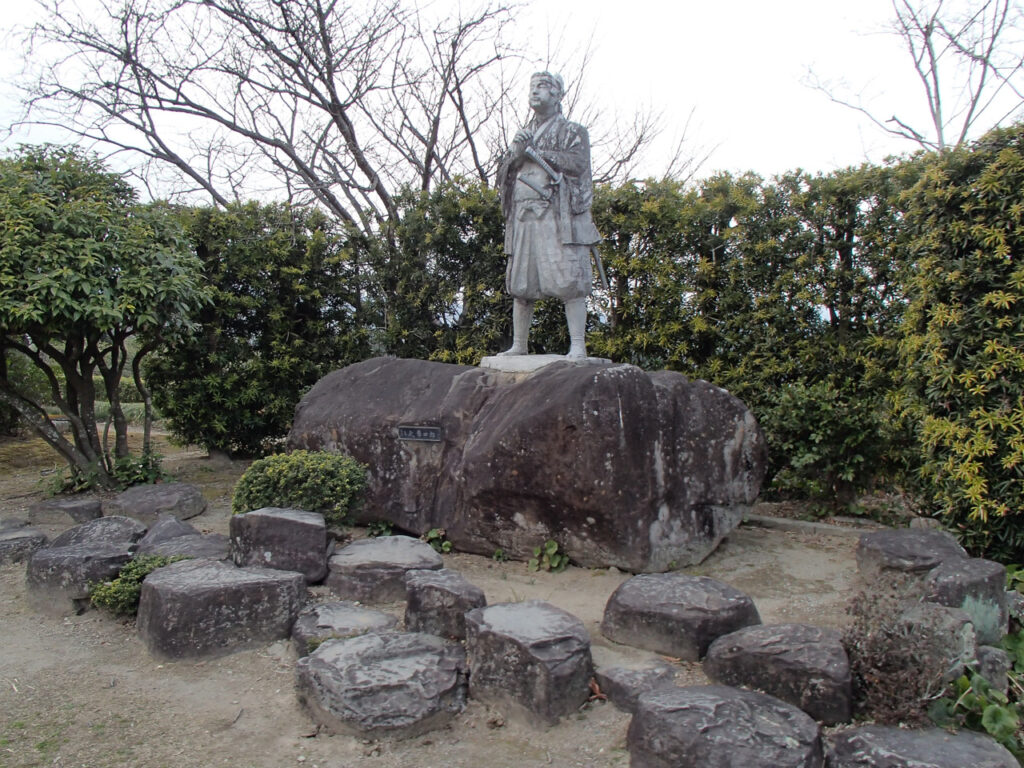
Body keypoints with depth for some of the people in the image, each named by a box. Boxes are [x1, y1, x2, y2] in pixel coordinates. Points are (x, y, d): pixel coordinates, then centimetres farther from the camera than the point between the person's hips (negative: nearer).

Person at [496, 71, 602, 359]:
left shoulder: (573, 132, 9)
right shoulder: (523, 134, 25)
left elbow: (578, 163, -10)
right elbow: (503, 174, 16)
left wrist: (535, 151, -8)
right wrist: (516, 152, -5)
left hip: (560, 216, -5)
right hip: (524, 217, 5)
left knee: (569, 280, -11)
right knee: (520, 284, 4)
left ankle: (578, 345, -11)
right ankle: (518, 345, 12)